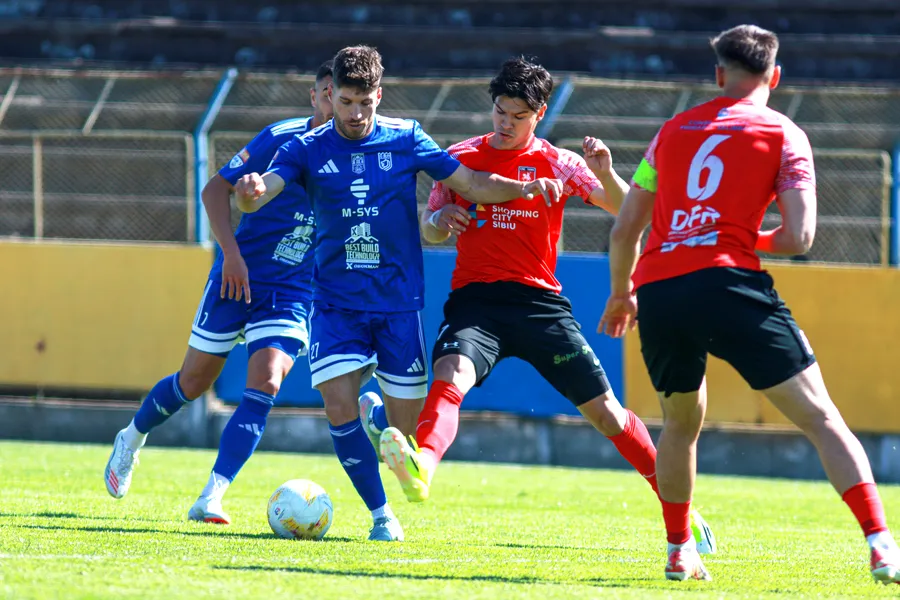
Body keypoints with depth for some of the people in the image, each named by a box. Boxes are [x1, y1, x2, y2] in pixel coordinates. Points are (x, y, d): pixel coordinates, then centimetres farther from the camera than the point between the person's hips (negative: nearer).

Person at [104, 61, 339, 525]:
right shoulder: (282, 139, -12)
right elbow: (217, 188, -9)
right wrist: (231, 253, -19)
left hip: (292, 294, 2)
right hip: (239, 277, -2)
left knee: (265, 385, -18)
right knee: (193, 382, 8)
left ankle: (210, 499, -18)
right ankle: (133, 438, 38)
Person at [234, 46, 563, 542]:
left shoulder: (406, 139, 0)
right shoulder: (309, 148, -3)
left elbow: (471, 185, 3)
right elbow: (260, 193, -17)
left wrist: (526, 188, -14)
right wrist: (251, 192, -42)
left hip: (398, 301, 1)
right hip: (336, 302, -1)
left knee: (405, 425, 1)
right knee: (339, 408, -17)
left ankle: (380, 412, 39)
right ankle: (381, 515, -1)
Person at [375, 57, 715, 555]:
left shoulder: (557, 164, 7)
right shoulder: (460, 159, 10)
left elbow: (626, 210, 0)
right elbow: (430, 233, 16)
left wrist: (606, 176, -21)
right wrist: (440, 221, -8)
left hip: (539, 302, 0)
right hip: (475, 299, 0)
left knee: (603, 409, 1)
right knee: (449, 377, -31)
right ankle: (421, 466, -59)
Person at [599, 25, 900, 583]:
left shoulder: (673, 130, 21)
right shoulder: (784, 136, 9)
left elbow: (625, 229, 23)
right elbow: (798, 237, -1)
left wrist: (622, 294, 39)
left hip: (657, 291, 4)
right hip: (726, 281, -4)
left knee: (682, 419, 28)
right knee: (820, 415, -3)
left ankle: (679, 552, 27)